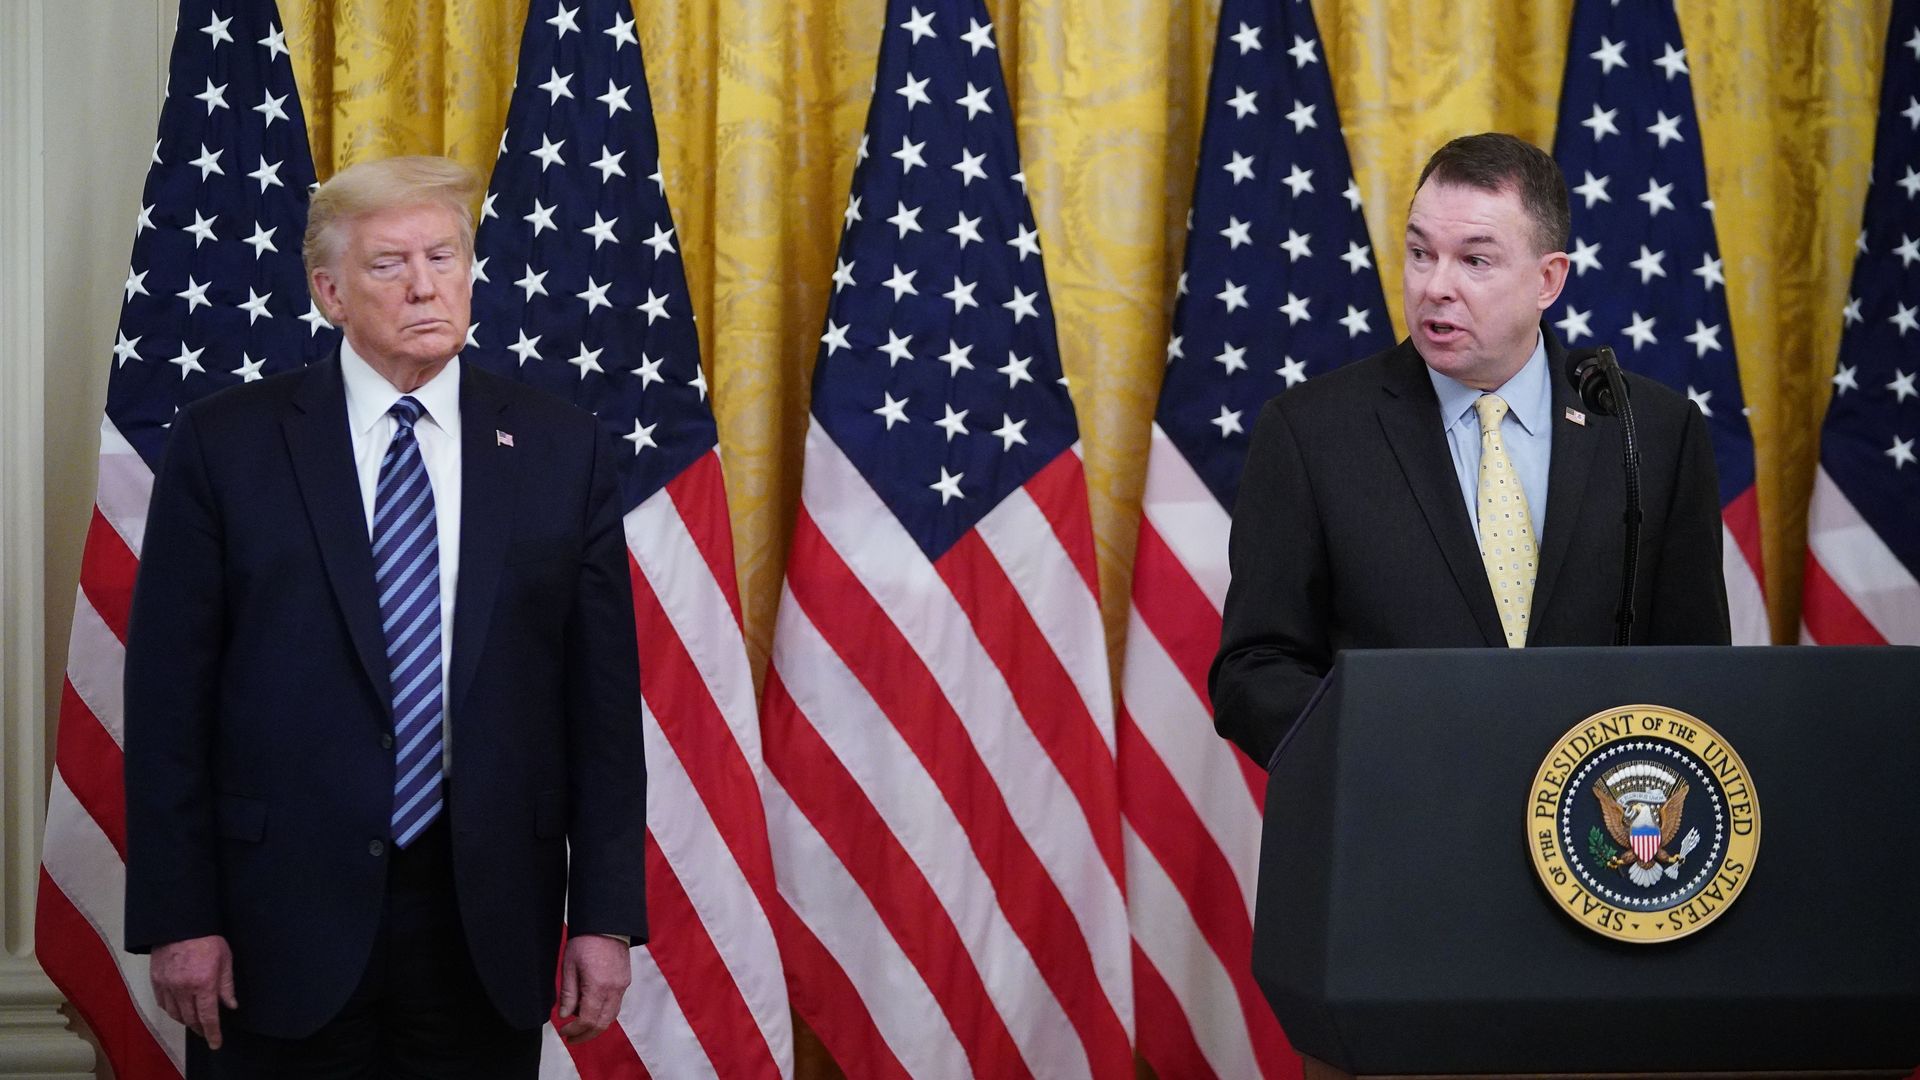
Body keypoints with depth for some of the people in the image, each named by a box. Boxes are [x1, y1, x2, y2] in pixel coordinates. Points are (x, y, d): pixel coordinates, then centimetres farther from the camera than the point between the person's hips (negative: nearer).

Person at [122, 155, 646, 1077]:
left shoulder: (561, 449, 4)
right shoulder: (225, 444, 0)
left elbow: (602, 692, 4)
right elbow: (169, 691, -1)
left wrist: (605, 915, 0)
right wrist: (177, 916, -6)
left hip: (489, 917, 2)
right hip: (285, 908, -1)